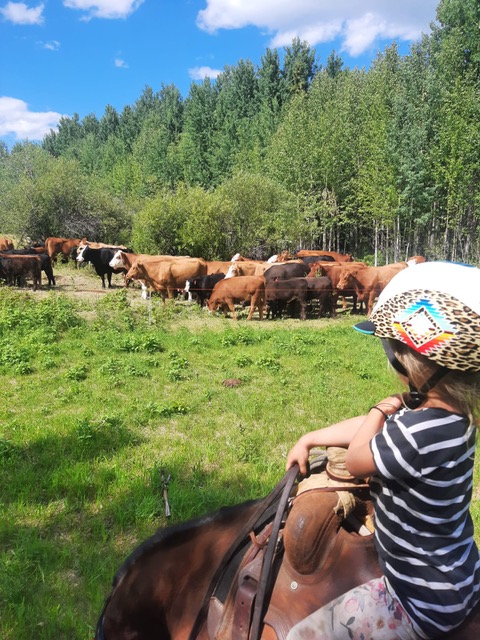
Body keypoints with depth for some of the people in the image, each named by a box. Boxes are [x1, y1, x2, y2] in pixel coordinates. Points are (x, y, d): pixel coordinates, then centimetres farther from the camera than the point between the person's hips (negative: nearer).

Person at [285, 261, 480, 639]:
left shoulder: (421, 430, -37)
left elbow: (356, 461, -18)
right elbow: (371, 429, 6)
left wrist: (381, 410, -4)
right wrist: (309, 439, 14)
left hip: (423, 603, -8)